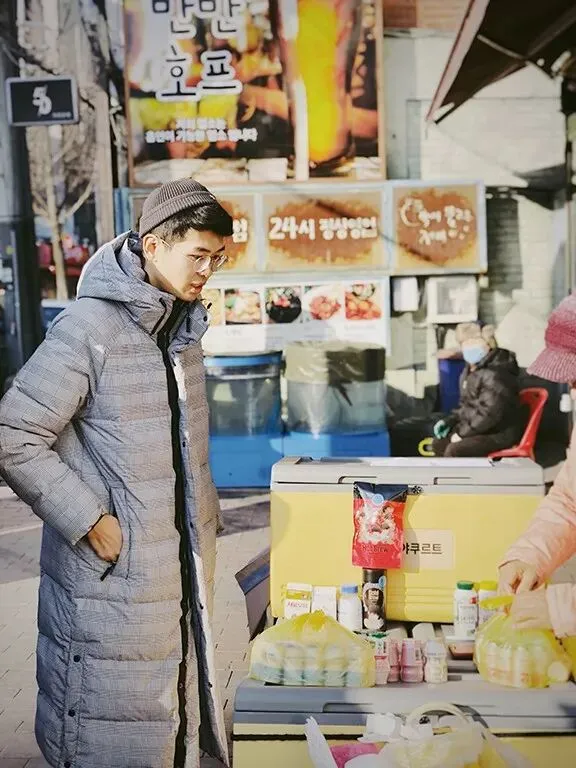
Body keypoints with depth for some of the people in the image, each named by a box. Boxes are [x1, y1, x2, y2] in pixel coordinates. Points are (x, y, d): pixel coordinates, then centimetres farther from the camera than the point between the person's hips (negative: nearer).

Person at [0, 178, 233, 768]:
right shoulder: (89, 328, -19)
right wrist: (91, 521, -18)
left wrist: (202, 513, 11)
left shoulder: (184, 323, 6)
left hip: (182, 565, 8)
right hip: (114, 570, -7)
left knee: (178, 716, 22)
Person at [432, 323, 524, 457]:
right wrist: (449, 420, 6)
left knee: (454, 451, -24)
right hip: (479, 428, 11)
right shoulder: (471, 370, 10)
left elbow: (489, 413, -28)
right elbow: (466, 404, 20)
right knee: (438, 443, 7)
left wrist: (463, 432, -21)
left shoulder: (495, 374, -24)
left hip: (499, 433, -11)